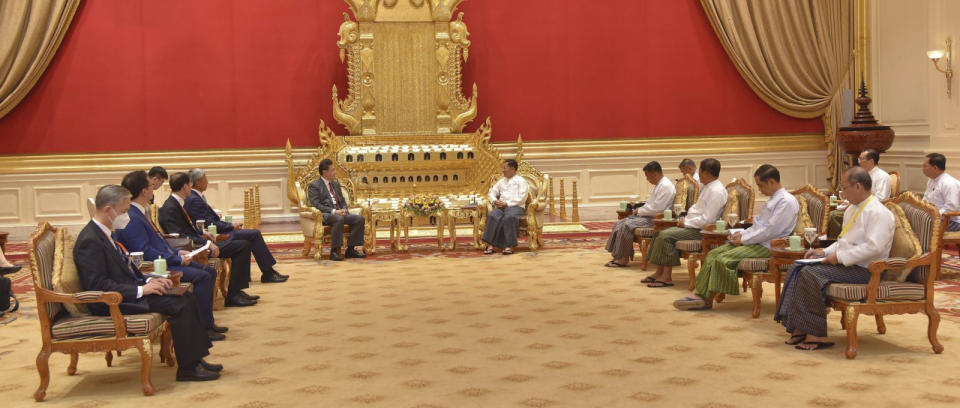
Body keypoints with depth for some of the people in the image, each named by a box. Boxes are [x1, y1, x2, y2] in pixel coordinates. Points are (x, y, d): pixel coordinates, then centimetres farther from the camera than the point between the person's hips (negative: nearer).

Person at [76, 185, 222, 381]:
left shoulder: (103, 234, 14)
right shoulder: (89, 241, -18)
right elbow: (98, 285, -24)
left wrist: (148, 281, 4)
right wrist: (140, 290, -22)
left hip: (129, 293, 10)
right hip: (112, 304, -10)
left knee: (187, 298, 1)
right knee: (179, 305, -20)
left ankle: (195, 359, 2)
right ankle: (187, 368, -12)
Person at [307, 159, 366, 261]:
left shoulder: (336, 184, 23)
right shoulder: (314, 186, 0)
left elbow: (342, 201, 24)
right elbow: (316, 205, -11)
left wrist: (344, 210, -1)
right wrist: (334, 211, -20)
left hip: (339, 213, 7)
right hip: (325, 215, -7)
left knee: (359, 218, -16)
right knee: (339, 219, -39)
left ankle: (350, 249, -12)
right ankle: (334, 251, -33)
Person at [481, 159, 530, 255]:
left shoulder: (520, 180, 9)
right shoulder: (501, 181, 29)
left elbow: (522, 198, -4)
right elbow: (491, 193, 27)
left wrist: (507, 203, -12)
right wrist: (495, 201, 3)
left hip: (516, 207, -4)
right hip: (501, 206, 4)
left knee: (509, 217, -39)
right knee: (493, 216, -30)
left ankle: (509, 245, -37)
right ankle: (490, 245, -36)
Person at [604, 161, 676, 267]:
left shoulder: (666, 186, -16)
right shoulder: (658, 185, 18)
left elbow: (657, 208, -22)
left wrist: (640, 211, -11)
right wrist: (640, 207, 8)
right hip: (649, 215, 11)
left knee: (627, 225, -23)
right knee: (620, 223, -1)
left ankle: (624, 259, -16)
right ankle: (617, 256, -7)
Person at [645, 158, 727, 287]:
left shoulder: (716, 191, -18)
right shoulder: (708, 187, 16)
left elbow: (707, 220, -23)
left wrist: (686, 223, -14)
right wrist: (685, 220, 7)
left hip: (701, 230, -11)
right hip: (693, 226, 11)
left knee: (666, 236, -23)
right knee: (660, 233, 5)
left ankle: (667, 277, -17)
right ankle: (659, 273, 4)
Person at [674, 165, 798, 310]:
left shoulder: (787, 201, -13)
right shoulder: (773, 199, 19)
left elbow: (771, 230, -20)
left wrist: (744, 239, -14)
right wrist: (742, 233, 7)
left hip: (767, 246, -10)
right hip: (756, 240, 10)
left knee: (723, 259, -23)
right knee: (714, 253, -4)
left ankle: (707, 300, -15)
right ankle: (698, 292, -12)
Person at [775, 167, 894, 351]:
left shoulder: (878, 213, -14)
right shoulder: (852, 209, 19)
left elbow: (874, 247, -25)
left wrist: (840, 257, -22)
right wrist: (825, 252, 9)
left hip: (863, 270, -10)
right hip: (844, 263, 10)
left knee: (811, 273, -26)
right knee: (799, 269, -7)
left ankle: (816, 335, -21)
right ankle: (799, 328, -13)